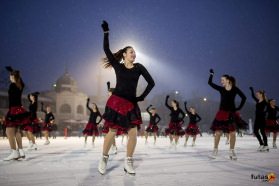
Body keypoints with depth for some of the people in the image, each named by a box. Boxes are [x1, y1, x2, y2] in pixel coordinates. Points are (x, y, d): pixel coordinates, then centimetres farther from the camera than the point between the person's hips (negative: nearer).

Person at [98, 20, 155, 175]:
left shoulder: (139, 67, 5)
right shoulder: (118, 66, 3)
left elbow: (151, 83, 7)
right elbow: (106, 50, -4)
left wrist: (142, 97, 3)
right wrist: (106, 32, -6)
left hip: (131, 104, 2)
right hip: (116, 102, -2)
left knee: (133, 133, -4)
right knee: (112, 132, 0)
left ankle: (128, 163, 10)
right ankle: (104, 159, 19)